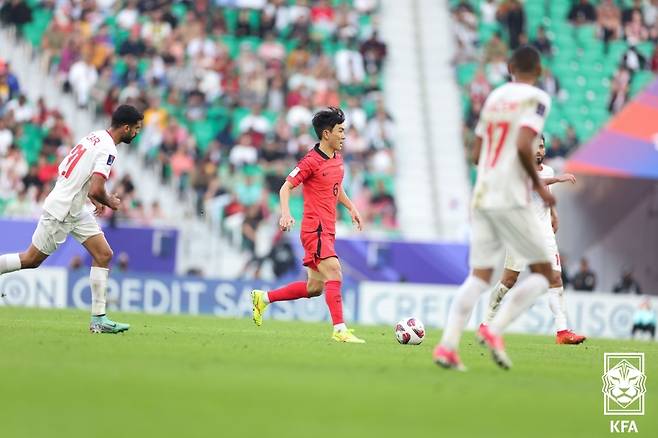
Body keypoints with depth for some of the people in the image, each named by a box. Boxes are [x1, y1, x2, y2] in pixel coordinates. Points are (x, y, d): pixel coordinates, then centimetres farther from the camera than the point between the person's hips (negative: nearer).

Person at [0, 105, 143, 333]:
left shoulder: (94, 137, 9)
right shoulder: (108, 150, -20)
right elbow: (96, 190, -27)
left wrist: (95, 199, 17)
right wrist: (109, 202, -5)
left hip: (75, 211, 9)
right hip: (60, 212, -9)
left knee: (104, 255, 1)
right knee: (31, 260, 1)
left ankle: (98, 319, -1)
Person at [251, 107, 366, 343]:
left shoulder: (337, 159, 14)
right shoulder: (312, 161, -12)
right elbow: (286, 187, -11)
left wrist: (351, 208, 21)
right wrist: (286, 214, -26)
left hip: (327, 230, 9)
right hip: (315, 228, -9)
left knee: (314, 288, 10)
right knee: (334, 272, -20)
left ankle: (263, 298, 25)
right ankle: (340, 330, -22)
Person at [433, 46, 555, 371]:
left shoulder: (494, 97, 16)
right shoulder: (536, 98, -4)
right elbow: (523, 146, -19)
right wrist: (539, 185, -5)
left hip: (481, 196, 6)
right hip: (511, 199, -6)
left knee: (479, 276, 7)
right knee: (543, 273, 5)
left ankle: (447, 345, -9)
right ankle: (495, 330, -11)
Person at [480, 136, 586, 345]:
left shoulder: (548, 171, 14)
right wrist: (557, 179, -35)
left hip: (544, 233, 5)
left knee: (555, 278, -6)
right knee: (509, 280, -2)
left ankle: (562, 331, -12)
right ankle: (487, 324, 13)